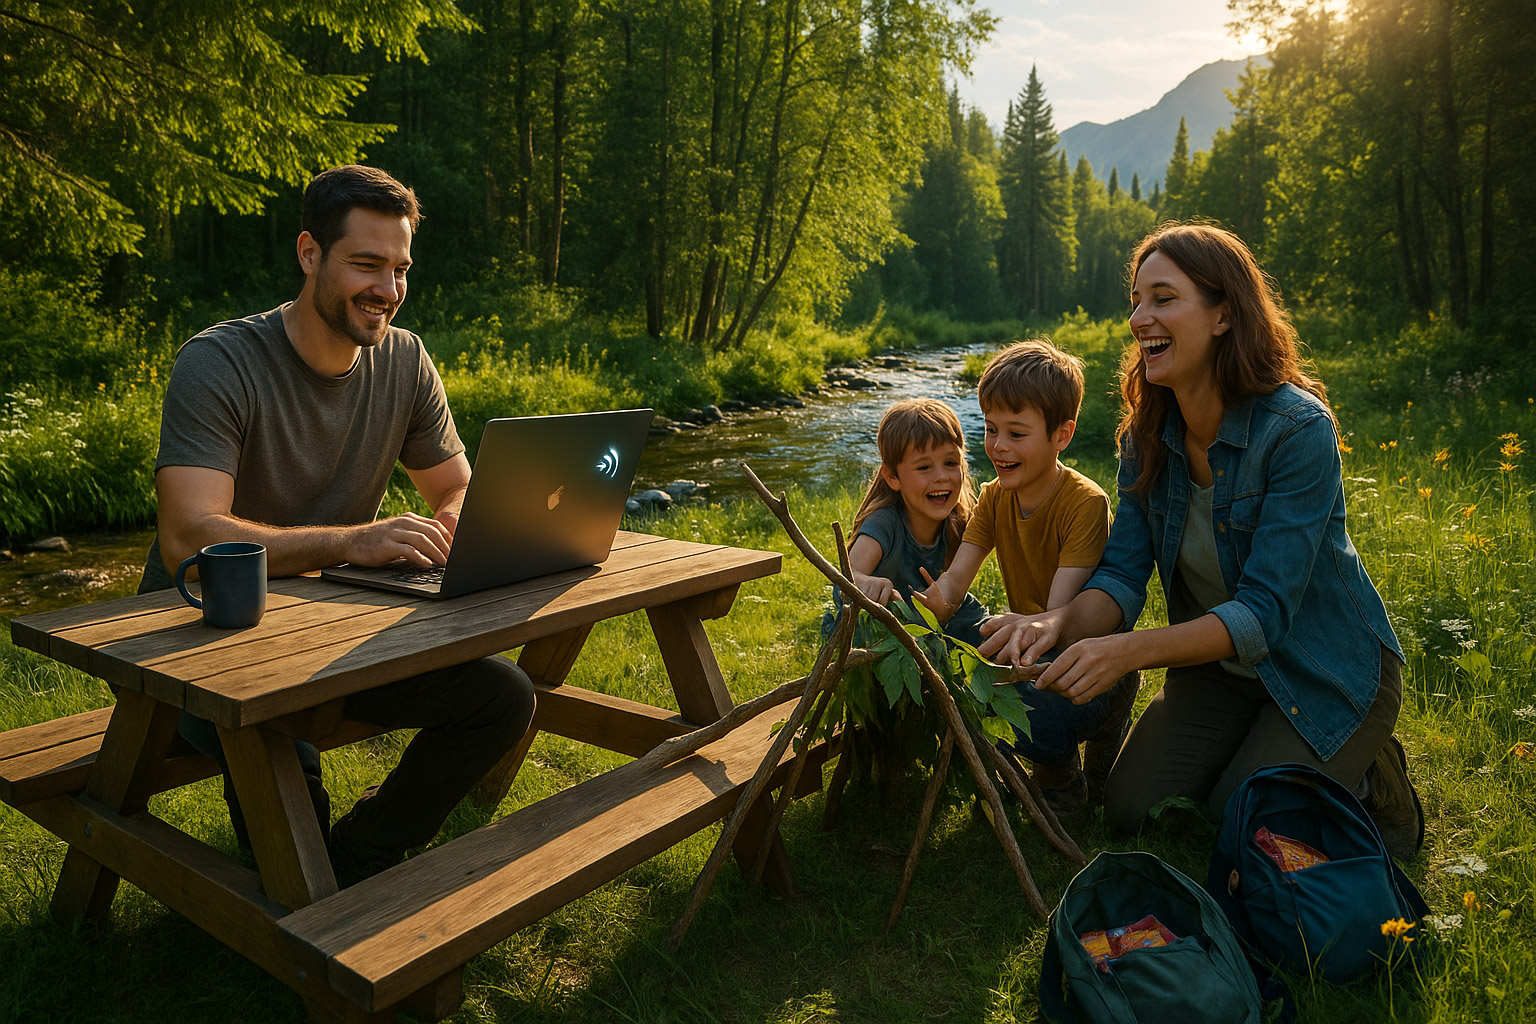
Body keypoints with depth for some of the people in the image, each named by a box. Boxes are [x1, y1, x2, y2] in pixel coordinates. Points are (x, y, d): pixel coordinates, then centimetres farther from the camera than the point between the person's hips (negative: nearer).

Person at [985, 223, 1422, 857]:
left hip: (1328, 673, -5)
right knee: (1130, 811, -4)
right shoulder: (1148, 437, -8)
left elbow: (1264, 611, -31)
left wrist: (1128, 650, -45)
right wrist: (1058, 624, -35)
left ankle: (1372, 785, 16)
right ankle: (1260, 756, 22)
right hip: (1217, 667, 5)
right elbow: (1122, 575, -13)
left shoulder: (1298, 430, -27)